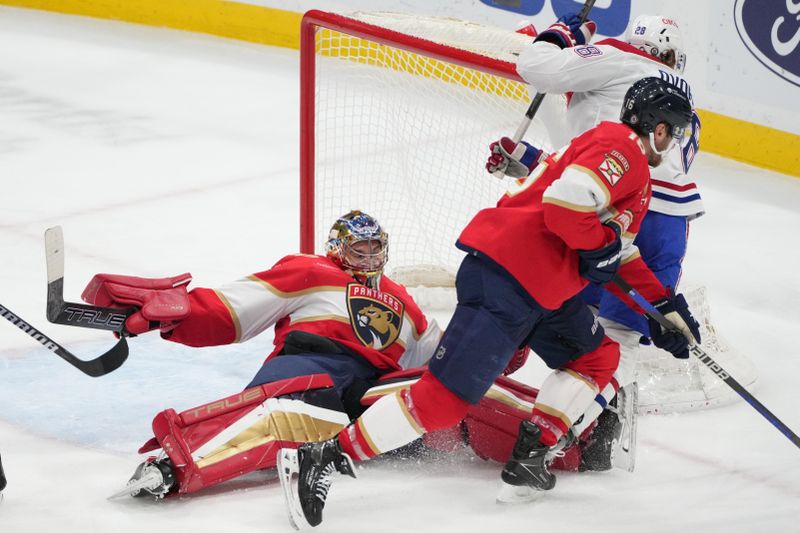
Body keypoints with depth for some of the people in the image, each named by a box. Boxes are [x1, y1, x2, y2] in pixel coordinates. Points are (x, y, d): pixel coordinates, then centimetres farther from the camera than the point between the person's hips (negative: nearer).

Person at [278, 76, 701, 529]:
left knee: (598, 356, 19)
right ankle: (320, 460, -16)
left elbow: (620, 254, 32)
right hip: (504, 281, -11)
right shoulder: (619, 148, -8)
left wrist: (667, 306, 30)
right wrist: (602, 244, -9)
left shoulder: (635, 172, 25)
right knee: (448, 396, -15)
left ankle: (527, 462, 12)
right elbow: (564, 202, -24)